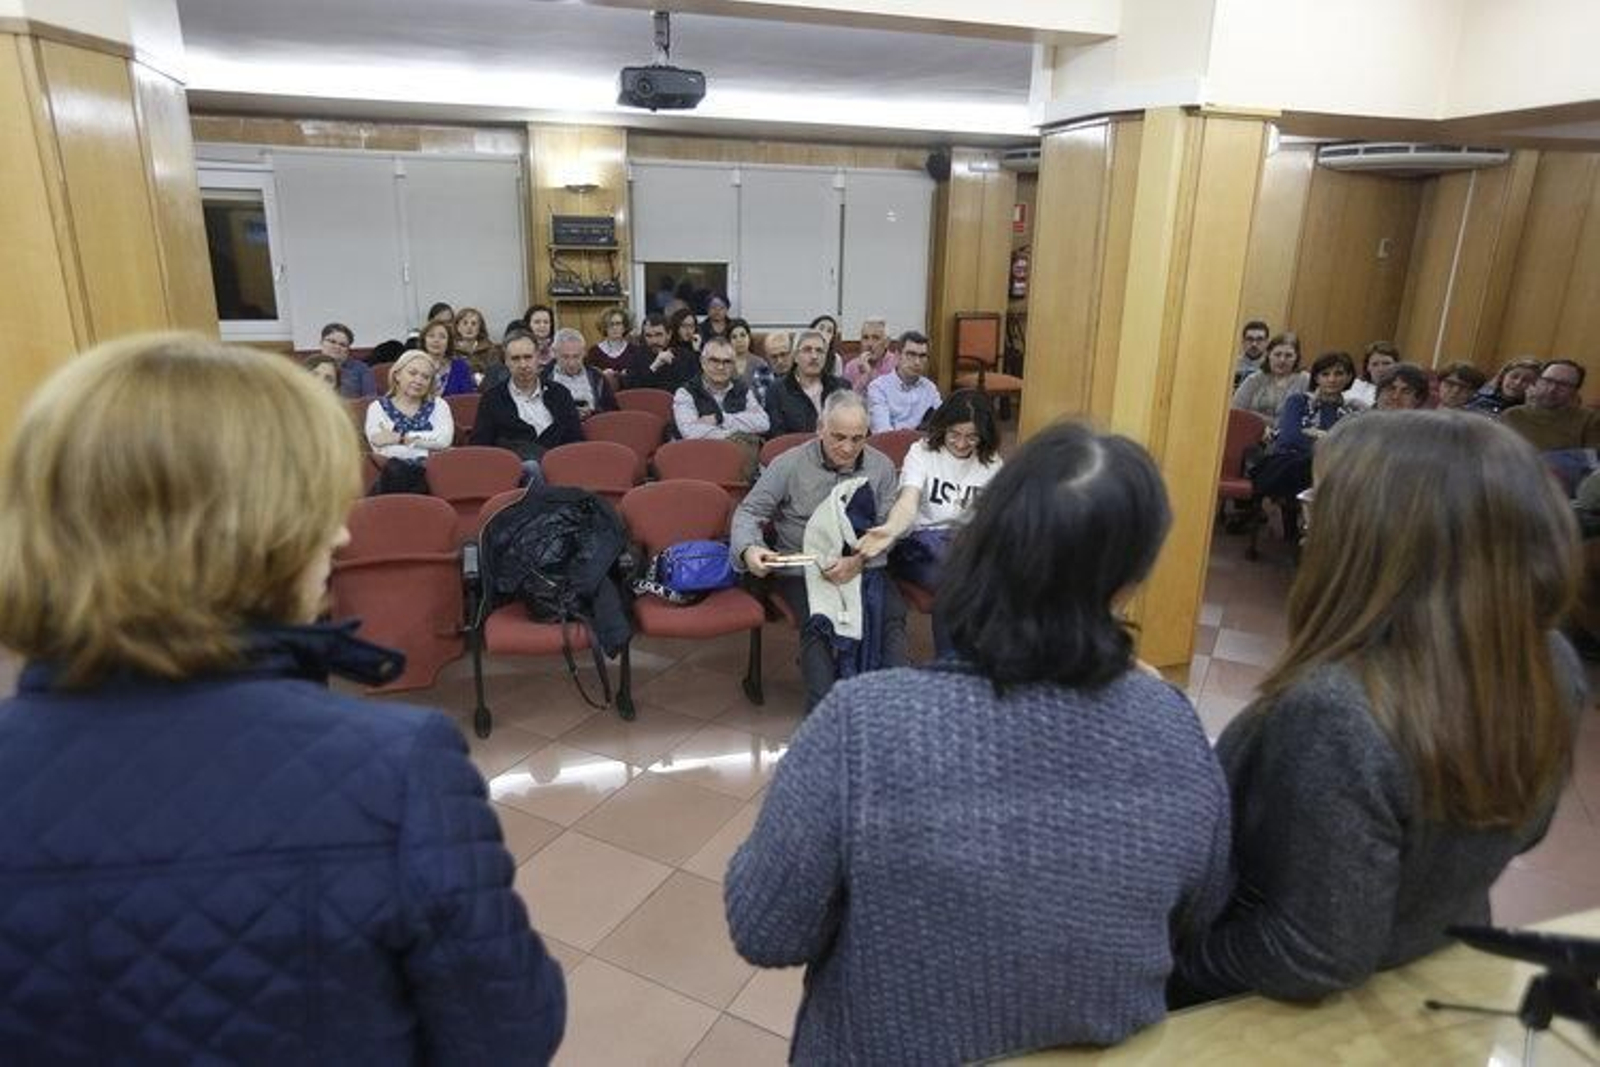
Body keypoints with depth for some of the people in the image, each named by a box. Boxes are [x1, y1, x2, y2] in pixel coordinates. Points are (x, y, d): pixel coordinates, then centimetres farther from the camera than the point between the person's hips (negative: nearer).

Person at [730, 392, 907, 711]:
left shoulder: (881, 466, 6)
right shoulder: (789, 465, -1)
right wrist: (749, 549, -21)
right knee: (819, 622, -30)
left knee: (893, 613, -26)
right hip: (801, 568, -2)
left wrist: (858, 561, -17)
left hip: (863, 567, 2)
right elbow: (749, 511, 2)